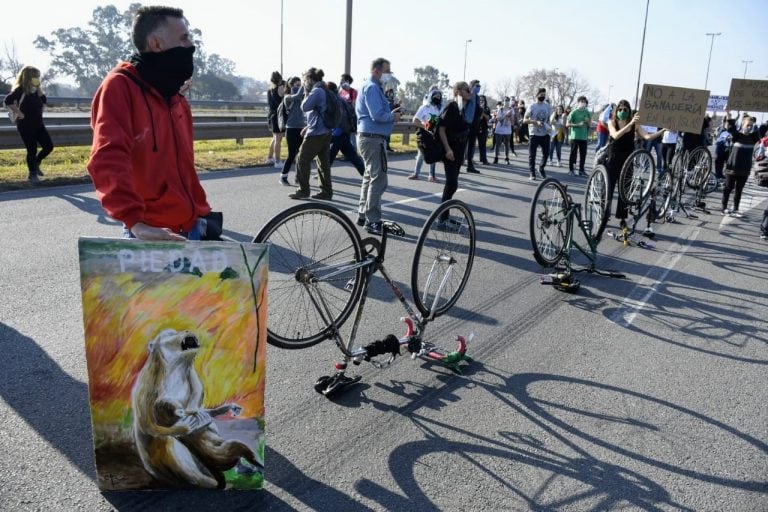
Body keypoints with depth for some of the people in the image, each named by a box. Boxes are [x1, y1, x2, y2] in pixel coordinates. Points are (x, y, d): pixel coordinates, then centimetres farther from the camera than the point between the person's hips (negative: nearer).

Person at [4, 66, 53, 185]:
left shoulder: (35, 89, 10)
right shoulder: (20, 89, -13)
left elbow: (44, 100, -2)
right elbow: (8, 101, -23)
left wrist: (38, 88, -5)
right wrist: (18, 113, -18)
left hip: (38, 123, 7)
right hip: (25, 125, -7)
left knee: (49, 146, 2)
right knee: (32, 150, -3)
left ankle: (35, 164, 27)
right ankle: (32, 174, 12)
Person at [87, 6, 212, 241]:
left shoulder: (177, 99, 15)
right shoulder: (120, 86, -10)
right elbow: (108, 160, -22)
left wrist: (203, 213, 16)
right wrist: (136, 223, -31)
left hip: (190, 229, 7)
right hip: (150, 234, -7)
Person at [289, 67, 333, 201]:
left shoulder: (317, 91, -13)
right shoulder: (324, 91, 15)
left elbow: (304, 107, -14)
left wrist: (306, 92, -4)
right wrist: (308, 127, 21)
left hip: (316, 134, -9)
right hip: (325, 133, 9)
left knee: (302, 161, 1)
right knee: (324, 163, 9)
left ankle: (303, 190, 6)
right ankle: (327, 191, 12)